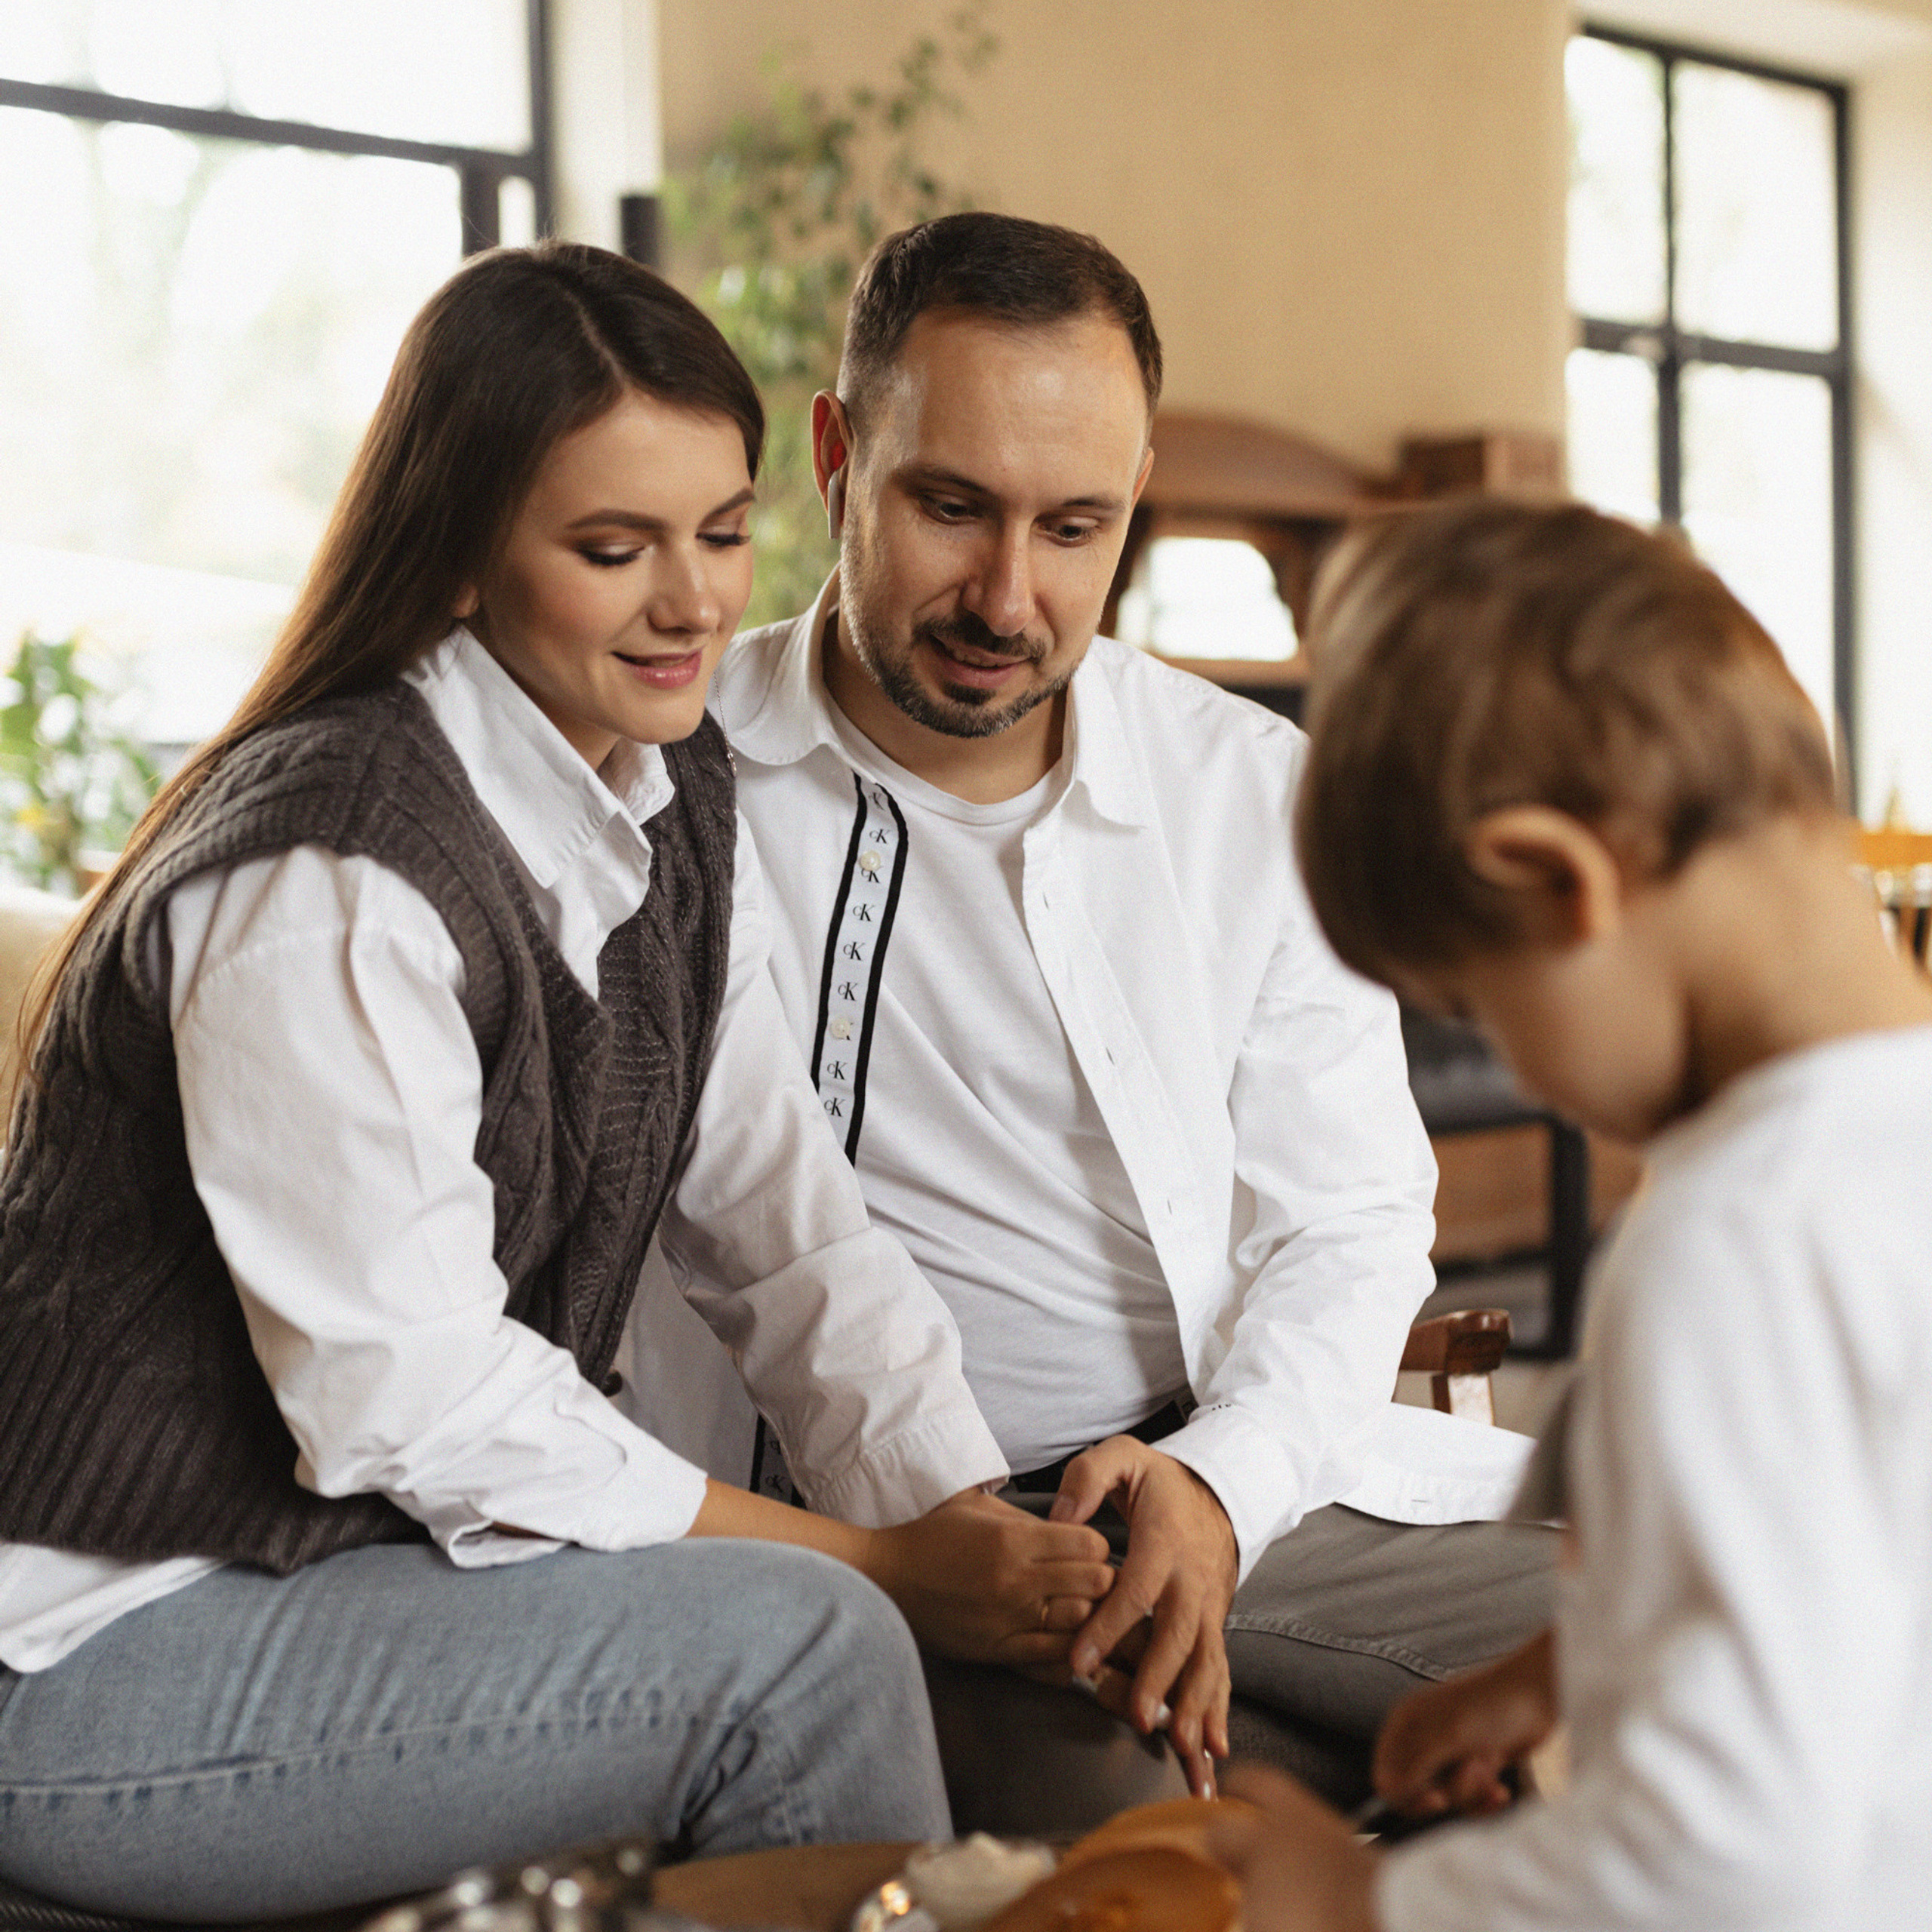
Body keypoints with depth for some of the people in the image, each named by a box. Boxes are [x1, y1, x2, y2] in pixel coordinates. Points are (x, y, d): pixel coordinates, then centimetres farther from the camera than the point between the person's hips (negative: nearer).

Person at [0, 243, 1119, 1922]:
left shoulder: (675, 806, 4)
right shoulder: (331, 878, -23)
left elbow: (790, 1217, 1)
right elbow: (417, 1402, -23)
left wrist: (987, 1533, -13)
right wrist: (888, 1572, -20)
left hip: (374, 1554, 8)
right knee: (794, 1649, -24)